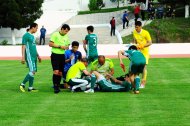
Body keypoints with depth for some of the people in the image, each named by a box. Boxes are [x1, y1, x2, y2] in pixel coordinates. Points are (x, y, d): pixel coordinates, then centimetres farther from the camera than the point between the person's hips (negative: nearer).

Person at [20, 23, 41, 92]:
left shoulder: (32, 36, 19)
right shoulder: (26, 35, -8)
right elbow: (23, 46, -12)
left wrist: (38, 56, 27)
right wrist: (23, 57, -17)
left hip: (34, 56, 9)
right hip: (29, 56, -9)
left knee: (33, 72, 5)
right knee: (32, 71, -16)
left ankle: (30, 87, 8)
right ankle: (22, 84, -7)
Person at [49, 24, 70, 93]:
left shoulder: (66, 37, 13)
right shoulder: (55, 34, -5)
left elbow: (67, 45, 23)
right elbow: (50, 44, -10)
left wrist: (66, 47, -2)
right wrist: (60, 46, -15)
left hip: (62, 56, 6)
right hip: (55, 55, -6)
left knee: (60, 72, 6)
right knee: (56, 71, -15)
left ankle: (58, 86, 15)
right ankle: (55, 86, -12)